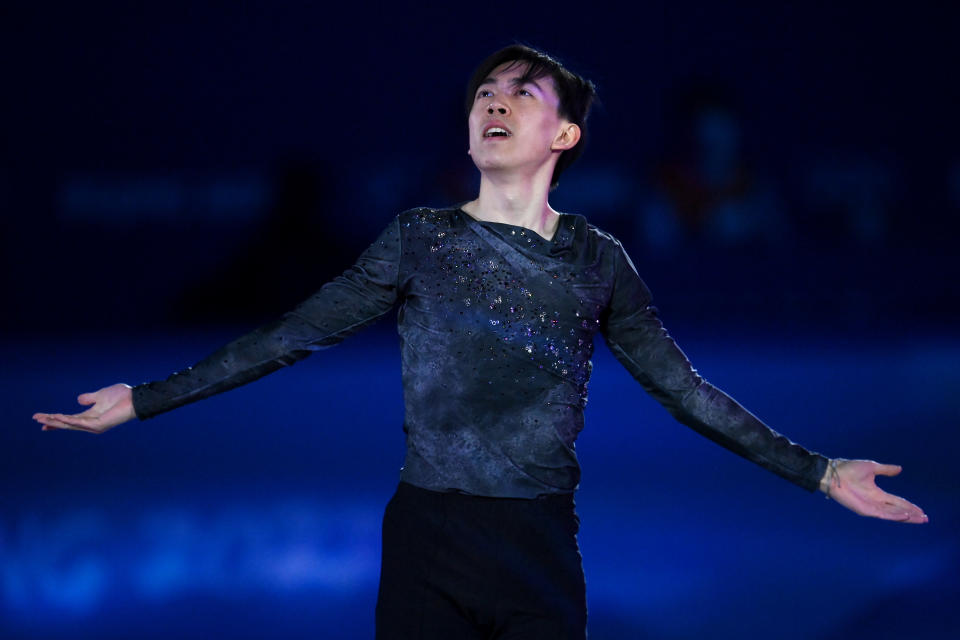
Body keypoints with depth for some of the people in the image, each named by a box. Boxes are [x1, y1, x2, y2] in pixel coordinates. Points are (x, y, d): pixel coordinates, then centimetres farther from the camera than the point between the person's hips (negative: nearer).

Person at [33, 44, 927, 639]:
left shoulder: (598, 262, 7)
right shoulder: (421, 240, 4)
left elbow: (687, 391, 11)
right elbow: (291, 337, 4)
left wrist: (817, 473, 7)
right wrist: (145, 400, 1)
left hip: (542, 549, 1)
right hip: (425, 545, -1)